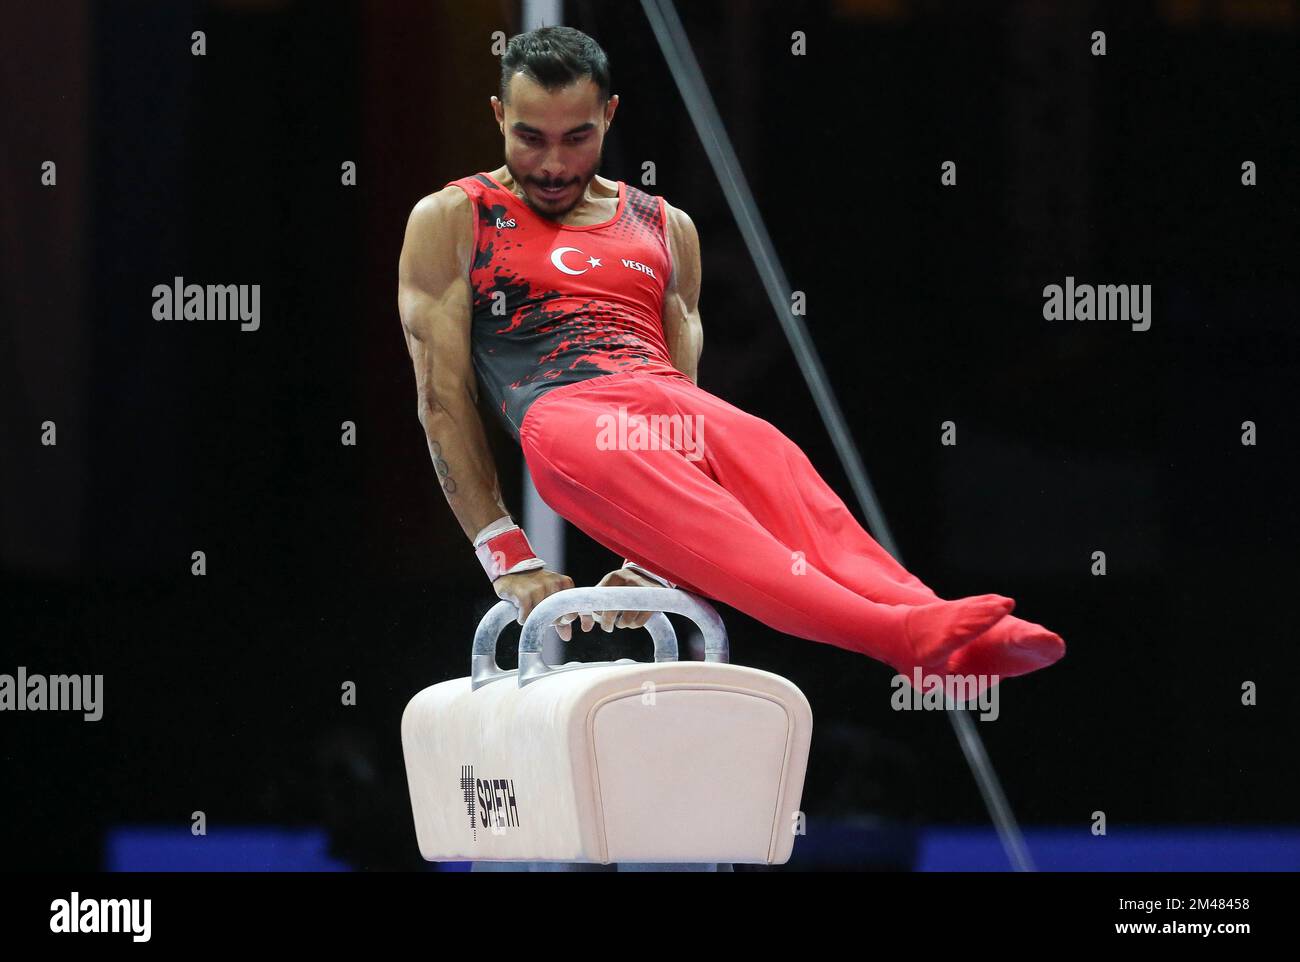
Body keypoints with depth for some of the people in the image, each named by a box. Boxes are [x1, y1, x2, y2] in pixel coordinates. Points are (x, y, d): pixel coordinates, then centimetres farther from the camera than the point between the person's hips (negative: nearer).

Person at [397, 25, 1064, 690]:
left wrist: (658, 560, 7)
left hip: (678, 407, 4)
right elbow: (442, 399, 7)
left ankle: (966, 641, -54)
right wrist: (507, 561, -2)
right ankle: (893, 634, -57)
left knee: (782, 479, -30)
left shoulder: (664, 228, 25)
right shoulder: (450, 222, 14)